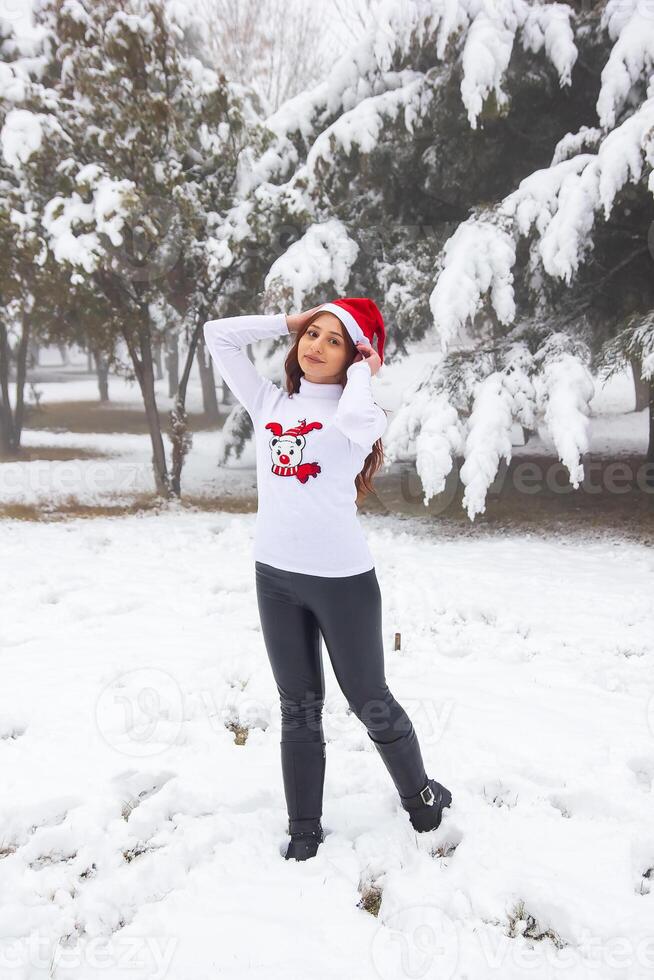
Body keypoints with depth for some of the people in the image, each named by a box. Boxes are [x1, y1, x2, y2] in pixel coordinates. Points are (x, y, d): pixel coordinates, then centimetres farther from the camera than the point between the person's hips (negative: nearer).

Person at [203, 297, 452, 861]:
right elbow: (219, 335, 7)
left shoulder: (362, 410, -3)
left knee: (370, 702, 11)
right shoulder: (269, 403, 8)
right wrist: (290, 321, 7)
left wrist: (361, 371, -10)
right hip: (276, 577, 4)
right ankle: (304, 832, 25)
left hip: (344, 578, -4)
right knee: (299, 710, 13)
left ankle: (419, 793, 37)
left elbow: (353, 424, -29)